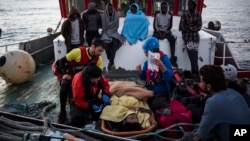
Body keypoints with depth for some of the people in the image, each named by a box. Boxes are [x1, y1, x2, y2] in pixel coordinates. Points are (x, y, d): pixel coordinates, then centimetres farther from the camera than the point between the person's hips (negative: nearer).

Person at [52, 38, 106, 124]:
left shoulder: (98, 60, -12)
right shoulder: (78, 52, -27)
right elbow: (62, 61, -15)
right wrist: (64, 74, -25)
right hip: (69, 75, -5)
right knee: (65, 86, -32)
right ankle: (62, 113, -21)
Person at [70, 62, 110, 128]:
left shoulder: (99, 77, -21)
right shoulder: (78, 80, -34)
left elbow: (105, 83, 1)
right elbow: (78, 100, -25)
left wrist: (105, 94, -18)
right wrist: (91, 106, -35)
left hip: (93, 100, 4)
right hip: (80, 103, -4)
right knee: (77, 122, -26)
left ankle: (89, 114, 8)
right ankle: (85, 114, 7)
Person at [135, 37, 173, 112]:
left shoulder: (164, 59, -11)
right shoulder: (147, 62, 6)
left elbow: (169, 77, -23)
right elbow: (144, 77, 16)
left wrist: (161, 65, -38)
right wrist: (140, 71, -6)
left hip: (161, 94, -6)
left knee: (156, 106, -29)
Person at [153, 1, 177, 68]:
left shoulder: (170, 15, 3)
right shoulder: (157, 14, 1)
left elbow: (170, 26, 2)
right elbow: (155, 25, -1)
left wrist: (165, 33, -12)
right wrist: (159, 32, -13)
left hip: (167, 31, 0)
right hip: (158, 31, 0)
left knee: (172, 39, -28)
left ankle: (172, 58, -31)